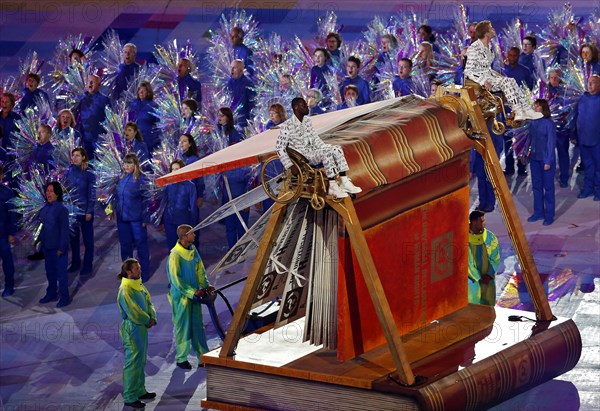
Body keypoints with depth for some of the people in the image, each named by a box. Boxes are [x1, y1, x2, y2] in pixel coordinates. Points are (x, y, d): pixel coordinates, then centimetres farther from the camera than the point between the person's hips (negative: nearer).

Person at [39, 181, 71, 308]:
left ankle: (65, 297, 8)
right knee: (50, 271, 17)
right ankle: (51, 294, 30)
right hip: (47, 246, 7)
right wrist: (41, 243, 12)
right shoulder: (44, 209, 5)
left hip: (58, 247, -7)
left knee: (61, 272, 0)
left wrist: (61, 248, -17)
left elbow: (64, 230, -15)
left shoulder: (61, 209, -16)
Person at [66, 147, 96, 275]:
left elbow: (92, 193, -8)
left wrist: (89, 211, -11)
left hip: (85, 210, -4)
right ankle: (75, 263, 23)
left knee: (87, 239, 4)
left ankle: (87, 265, 12)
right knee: (73, 238, 11)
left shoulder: (89, 174, -9)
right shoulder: (69, 172, 3)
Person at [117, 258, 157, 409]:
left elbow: (149, 303, 10)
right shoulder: (125, 290, -22)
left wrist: (152, 318, -7)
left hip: (142, 327, 9)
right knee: (133, 363, -3)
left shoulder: (138, 285, 7)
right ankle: (130, 398, 4)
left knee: (141, 361, 19)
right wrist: (148, 320, -9)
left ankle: (140, 391, 32)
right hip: (132, 330, -9)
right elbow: (134, 313, -24)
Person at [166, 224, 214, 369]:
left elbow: (200, 270, 11)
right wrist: (192, 292, -21)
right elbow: (176, 280, -20)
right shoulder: (175, 255, -21)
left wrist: (205, 286, -3)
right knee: (183, 327, 4)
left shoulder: (193, 250, 2)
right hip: (181, 296, -7)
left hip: (195, 294, 7)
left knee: (198, 326, 12)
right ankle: (181, 359, 18)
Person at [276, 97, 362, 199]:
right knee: (326, 153, -31)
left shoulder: (307, 121, 9)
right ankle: (332, 187, -30)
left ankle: (344, 182, -18)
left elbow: (314, 137, 19)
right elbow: (279, 148, -16)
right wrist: (290, 166, -21)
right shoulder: (287, 126, -15)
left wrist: (326, 148, 6)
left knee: (336, 149, -13)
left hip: (312, 151, 8)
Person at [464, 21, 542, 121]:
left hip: (488, 75, 9)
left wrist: (495, 74, 6)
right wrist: (483, 81, -29)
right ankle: (518, 112, -24)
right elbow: (468, 71, -21)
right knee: (505, 82, -24)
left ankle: (526, 110, -16)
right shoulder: (474, 49, -19)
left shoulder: (488, 46, 10)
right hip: (478, 79, -9)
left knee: (512, 81, -10)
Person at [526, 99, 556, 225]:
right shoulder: (533, 122, 5)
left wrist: (548, 161, -13)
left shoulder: (549, 124, -12)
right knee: (536, 186, 12)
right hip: (534, 158, 6)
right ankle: (538, 212, 22)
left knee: (548, 187, 2)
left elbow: (551, 143, -12)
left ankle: (549, 215, 8)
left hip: (546, 159, -6)